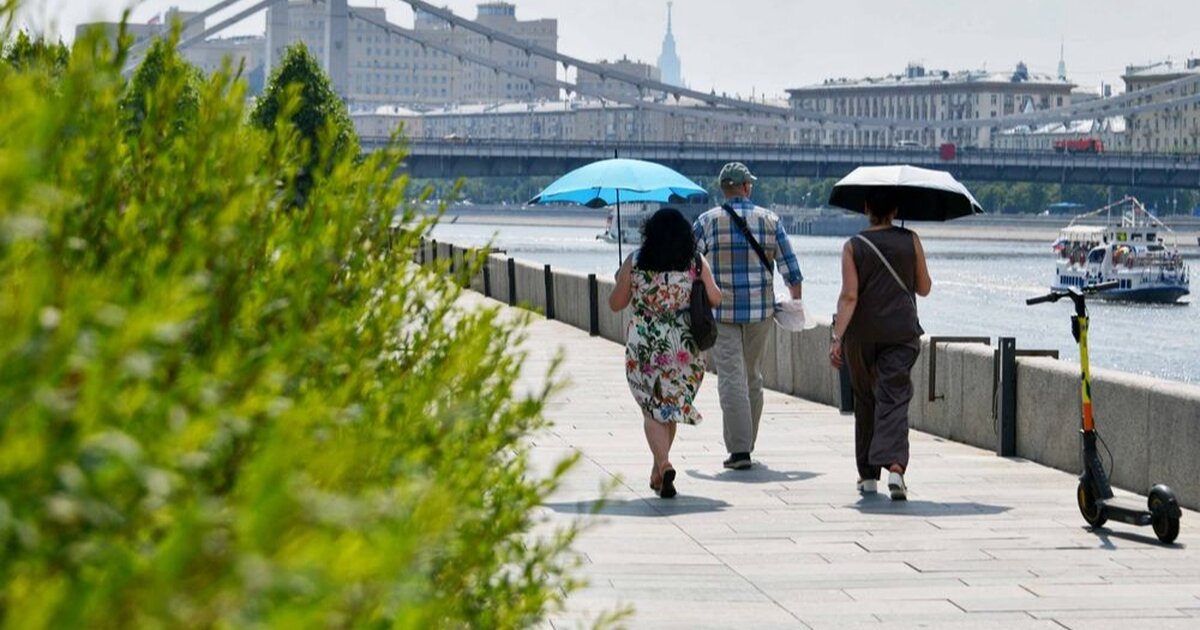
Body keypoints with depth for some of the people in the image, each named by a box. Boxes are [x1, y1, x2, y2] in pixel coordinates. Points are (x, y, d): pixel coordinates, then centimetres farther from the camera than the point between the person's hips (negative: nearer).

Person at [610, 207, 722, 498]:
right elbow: (715, 299, 4)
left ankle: (664, 465, -20)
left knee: (652, 409, 2)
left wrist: (621, 282, 23)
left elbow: (616, 304, 3)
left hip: (644, 345, -2)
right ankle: (658, 472, 25)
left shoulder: (634, 263, -4)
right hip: (685, 347, 2)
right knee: (672, 407, 17)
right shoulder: (696, 263, -2)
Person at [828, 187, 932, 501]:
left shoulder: (853, 247, -1)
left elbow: (849, 296, -11)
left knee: (865, 401, 14)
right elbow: (924, 288, 9)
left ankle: (868, 475, 19)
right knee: (894, 399, -6)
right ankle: (895, 466, -27)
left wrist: (837, 337, -12)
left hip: (861, 334, 0)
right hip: (902, 332, 0)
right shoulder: (910, 241, 1)